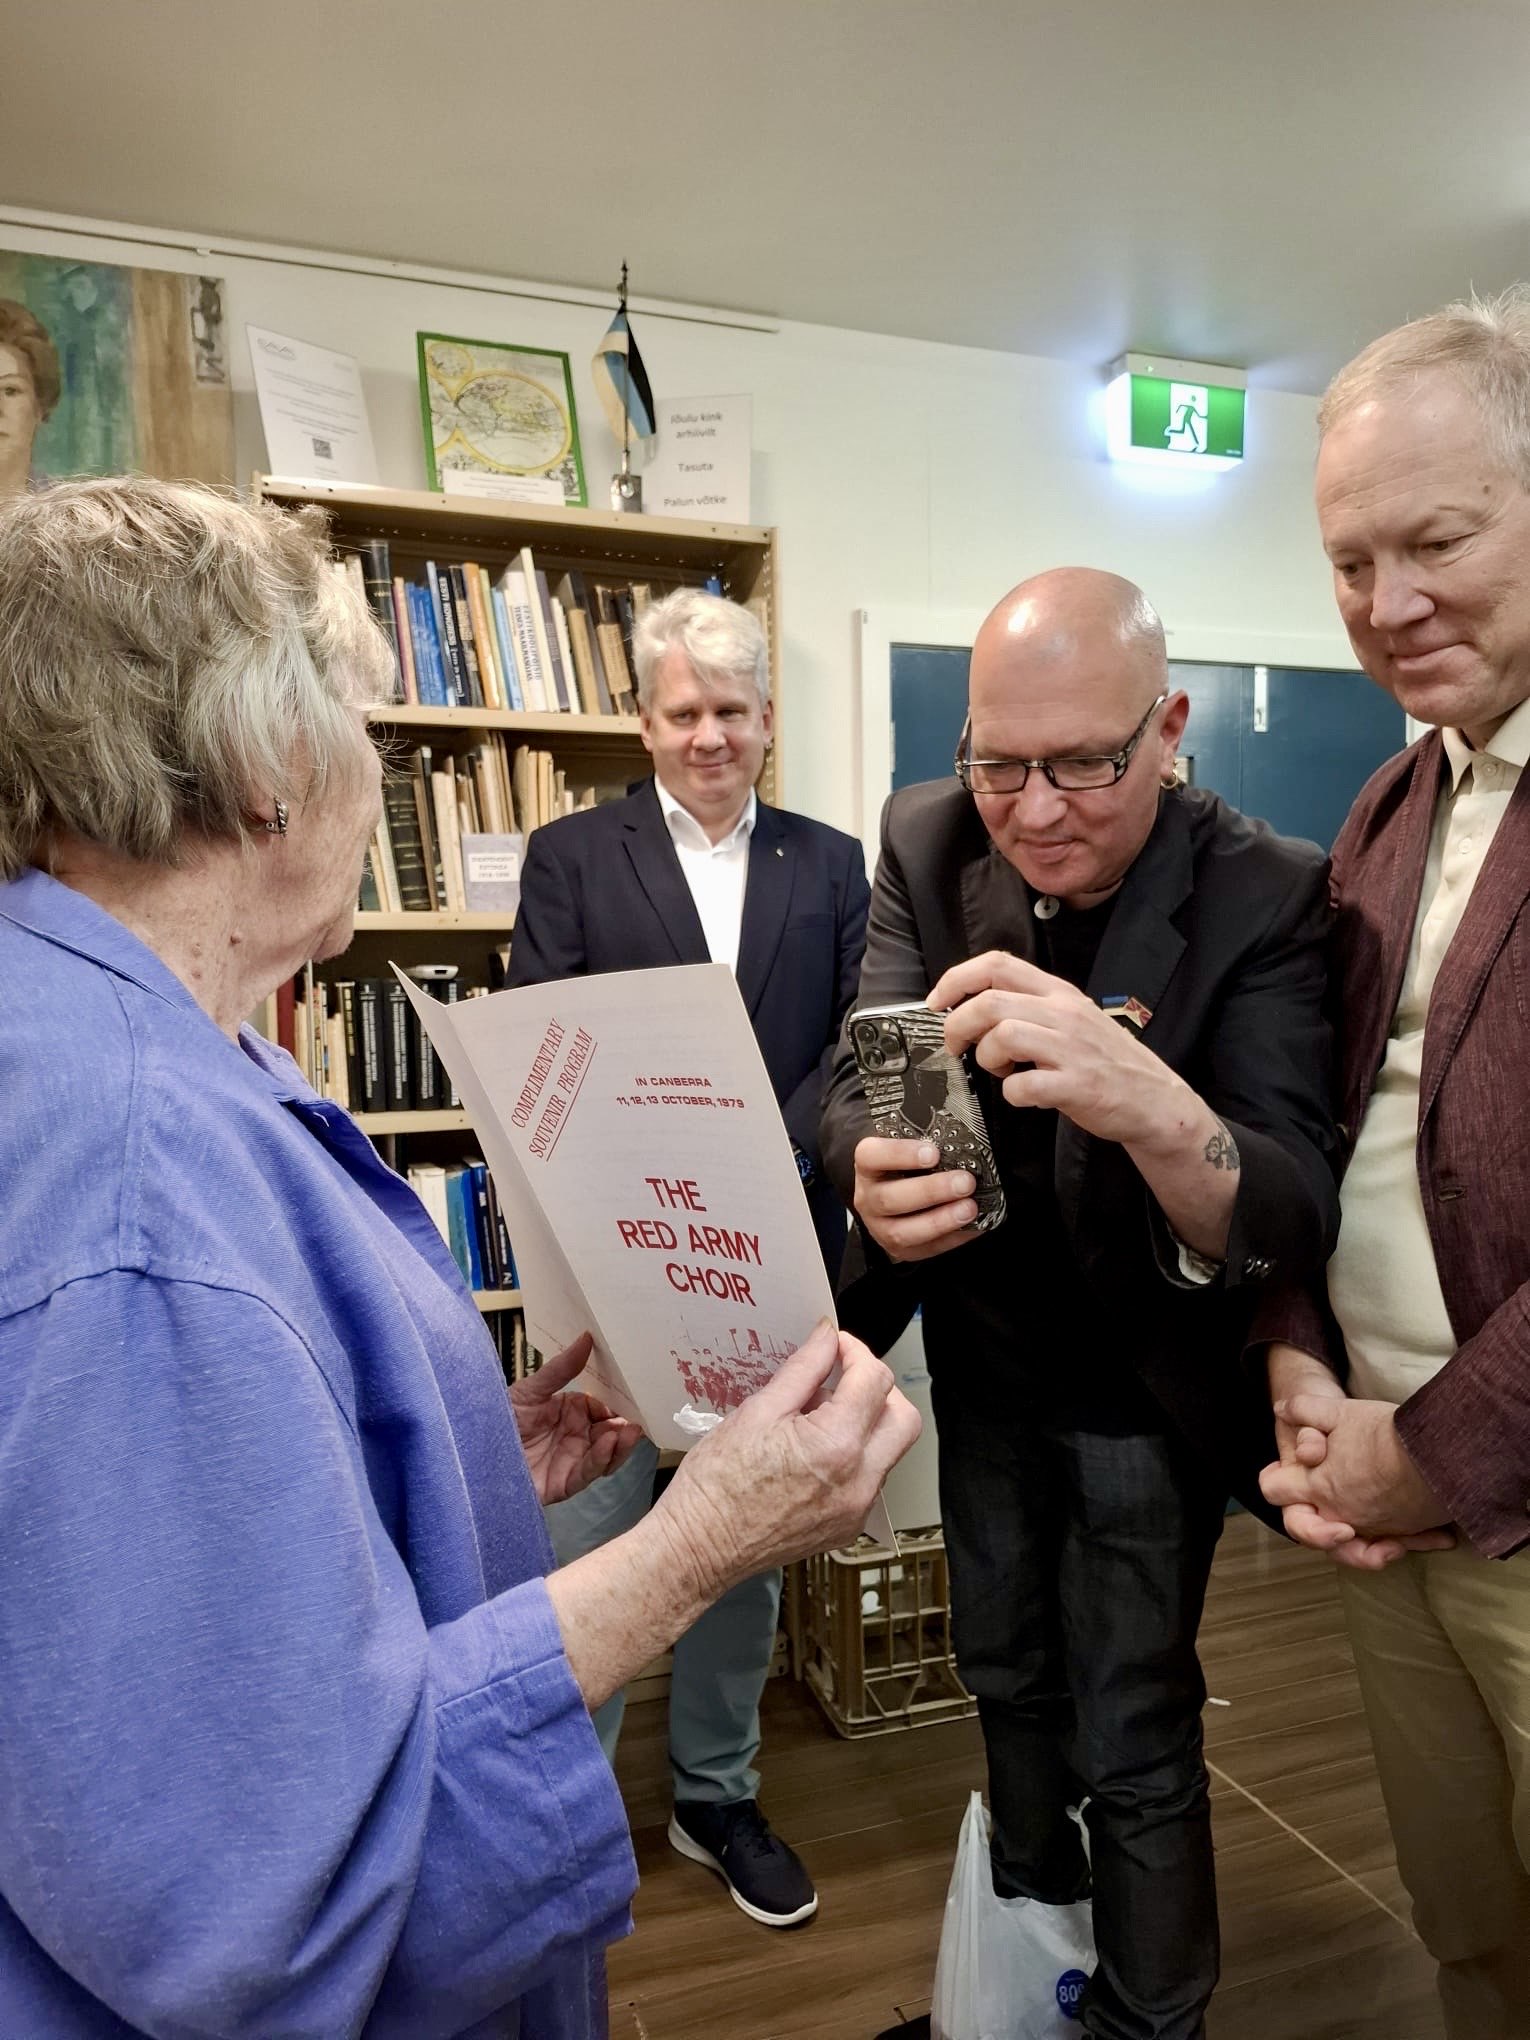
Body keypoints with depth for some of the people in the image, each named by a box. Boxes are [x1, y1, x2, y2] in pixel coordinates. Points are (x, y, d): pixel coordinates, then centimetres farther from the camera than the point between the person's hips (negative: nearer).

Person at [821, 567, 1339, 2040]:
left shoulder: (1266, 895, -24)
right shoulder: (926, 841, -12)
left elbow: (1296, 1220, -33)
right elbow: (859, 1075, -18)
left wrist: (1153, 1107, -55)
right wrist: (869, 1172, -43)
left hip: (1143, 1392, -4)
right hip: (986, 1354, 5)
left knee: (1134, 1743, 9)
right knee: (1008, 1679, 26)